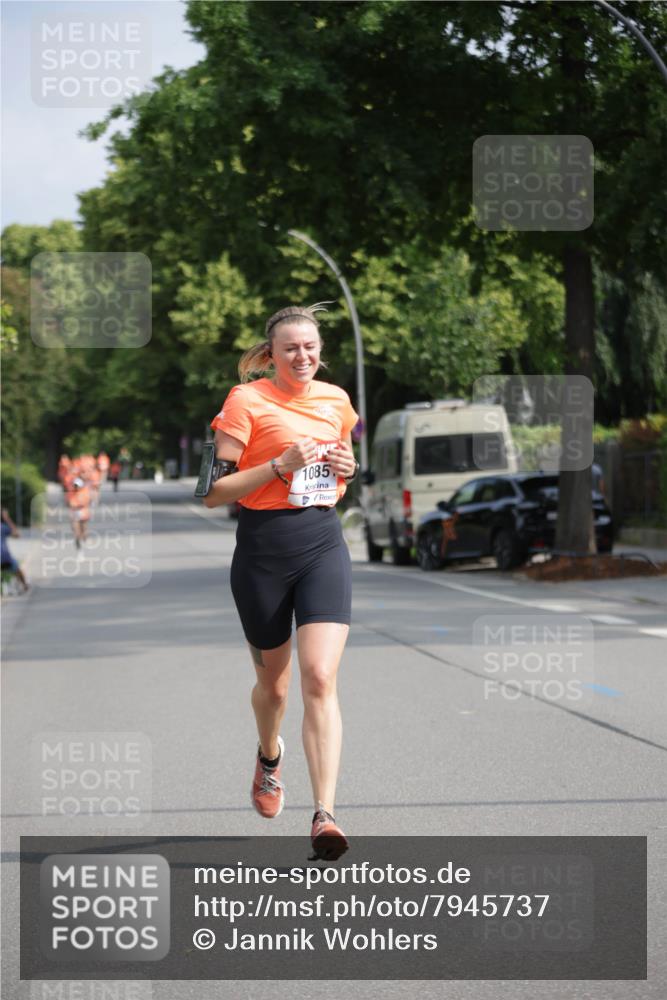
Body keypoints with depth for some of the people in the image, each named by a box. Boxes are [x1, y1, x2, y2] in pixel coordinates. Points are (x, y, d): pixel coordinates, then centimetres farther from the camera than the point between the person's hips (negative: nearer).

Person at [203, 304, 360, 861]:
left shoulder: (336, 400, 9)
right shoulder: (246, 401, -6)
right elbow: (213, 492, -9)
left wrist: (346, 471, 5)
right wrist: (280, 465, -19)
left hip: (324, 546, 2)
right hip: (263, 549, -2)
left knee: (320, 678, -14)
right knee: (273, 682, 12)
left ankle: (325, 815, -19)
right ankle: (270, 756, 48)